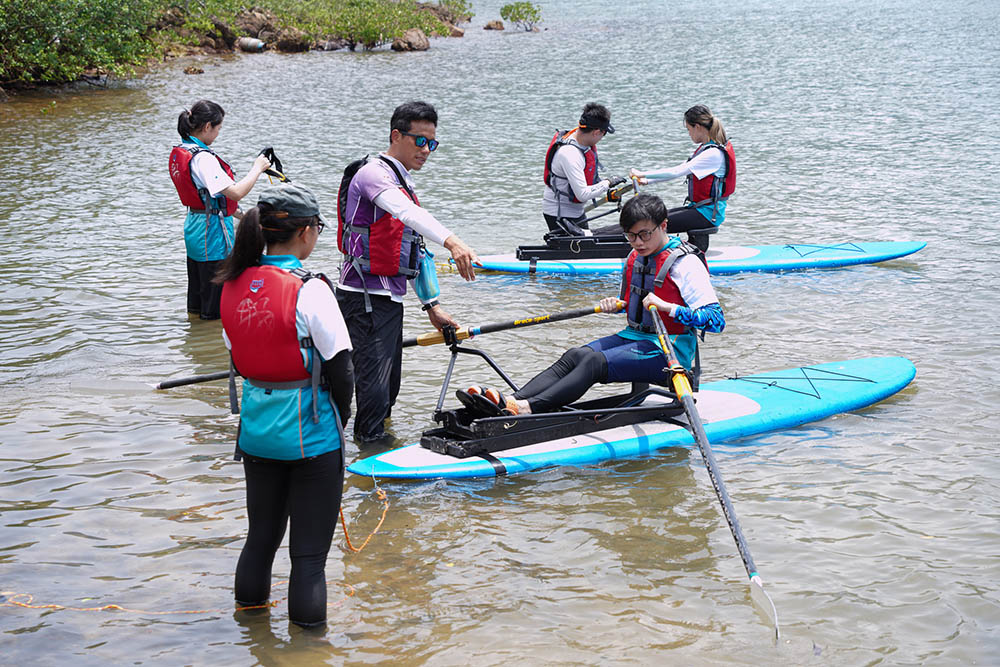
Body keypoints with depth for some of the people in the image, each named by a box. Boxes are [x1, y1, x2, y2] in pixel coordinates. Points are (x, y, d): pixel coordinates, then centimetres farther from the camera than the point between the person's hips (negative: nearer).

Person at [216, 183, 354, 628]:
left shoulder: (235, 286, 0)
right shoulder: (309, 290, -19)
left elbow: (238, 357, 10)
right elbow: (339, 368, -14)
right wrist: (341, 416, 3)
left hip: (256, 435, 6)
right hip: (311, 440, -6)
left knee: (261, 535, 22)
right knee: (309, 552, 4)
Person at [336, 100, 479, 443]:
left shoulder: (404, 184, 20)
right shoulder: (374, 174, -12)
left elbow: (416, 249, 24)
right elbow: (408, 212, -33)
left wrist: (432, 305, 21)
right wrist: (451, 241, -49)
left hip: (389, 299, 10)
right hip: (366, 297, -10)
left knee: (388, 388, 16)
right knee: (375, 386, -11)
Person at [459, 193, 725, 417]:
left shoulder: (685, 263, -11)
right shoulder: (635, 257, 13)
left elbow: (716, 320, -19)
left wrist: (666, 307, -29)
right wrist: (616, 305, 5)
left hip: (668, 351, -8)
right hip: (634, 337, 8)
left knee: (596, 361, -30)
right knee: (575, 355, -18)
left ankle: (526, 408, -48)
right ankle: (512, 400, -37)